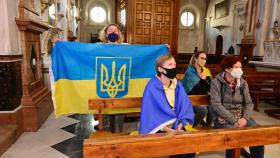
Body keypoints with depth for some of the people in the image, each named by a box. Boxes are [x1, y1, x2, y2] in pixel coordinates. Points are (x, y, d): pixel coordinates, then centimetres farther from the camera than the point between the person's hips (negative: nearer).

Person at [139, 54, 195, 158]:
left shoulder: (178, 85, 4)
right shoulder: (152, 87, -15)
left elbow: (185, 107, 3)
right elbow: (150, 114, -16)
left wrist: (181, 124, -14)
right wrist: (169, 130, -21)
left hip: (177, 126, 5)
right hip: (159, 129, -5)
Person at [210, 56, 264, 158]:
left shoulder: (243, 83, 8)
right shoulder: (216, 83, -8)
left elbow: (249, 103, 4)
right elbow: (216, 104, -17)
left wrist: (245, 118, -15)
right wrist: (234, 121, -21)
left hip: (241, 115, 5)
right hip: (222, 117, -4)